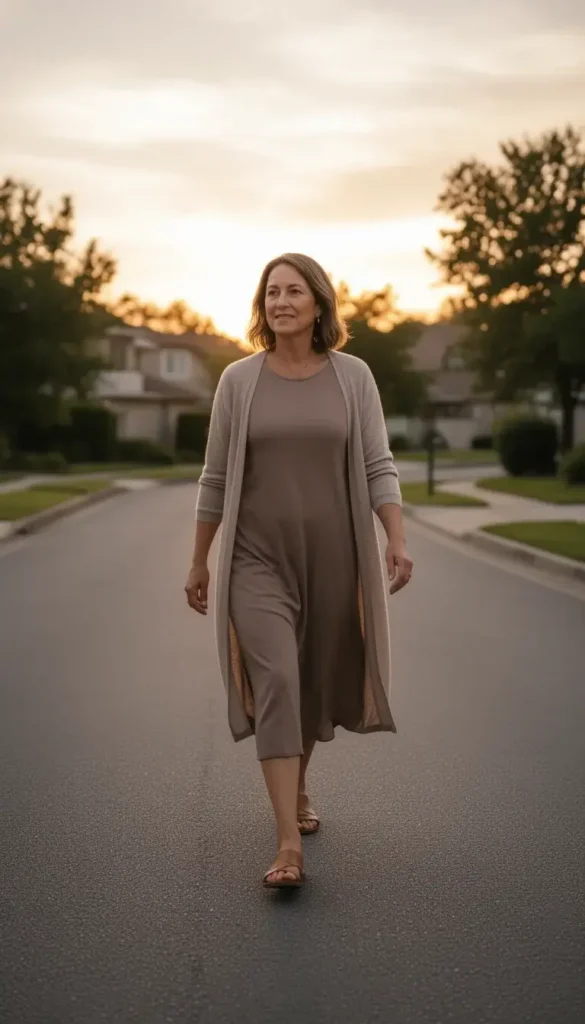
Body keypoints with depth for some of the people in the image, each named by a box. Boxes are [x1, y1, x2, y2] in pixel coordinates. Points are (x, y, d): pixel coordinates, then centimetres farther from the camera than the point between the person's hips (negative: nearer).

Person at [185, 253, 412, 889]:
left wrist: (397, 541, -15)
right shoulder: (239, 379, 2)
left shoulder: (352, 376, 2)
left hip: (332, 557, 2)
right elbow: (216, 479, 6)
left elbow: (378, 468, -1)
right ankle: (288, 845, -16)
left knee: (320, 685, 13)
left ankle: (296, 784, 43)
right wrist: (199, 563, 8)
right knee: (275, 683, -15)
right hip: (259, 558, -1)